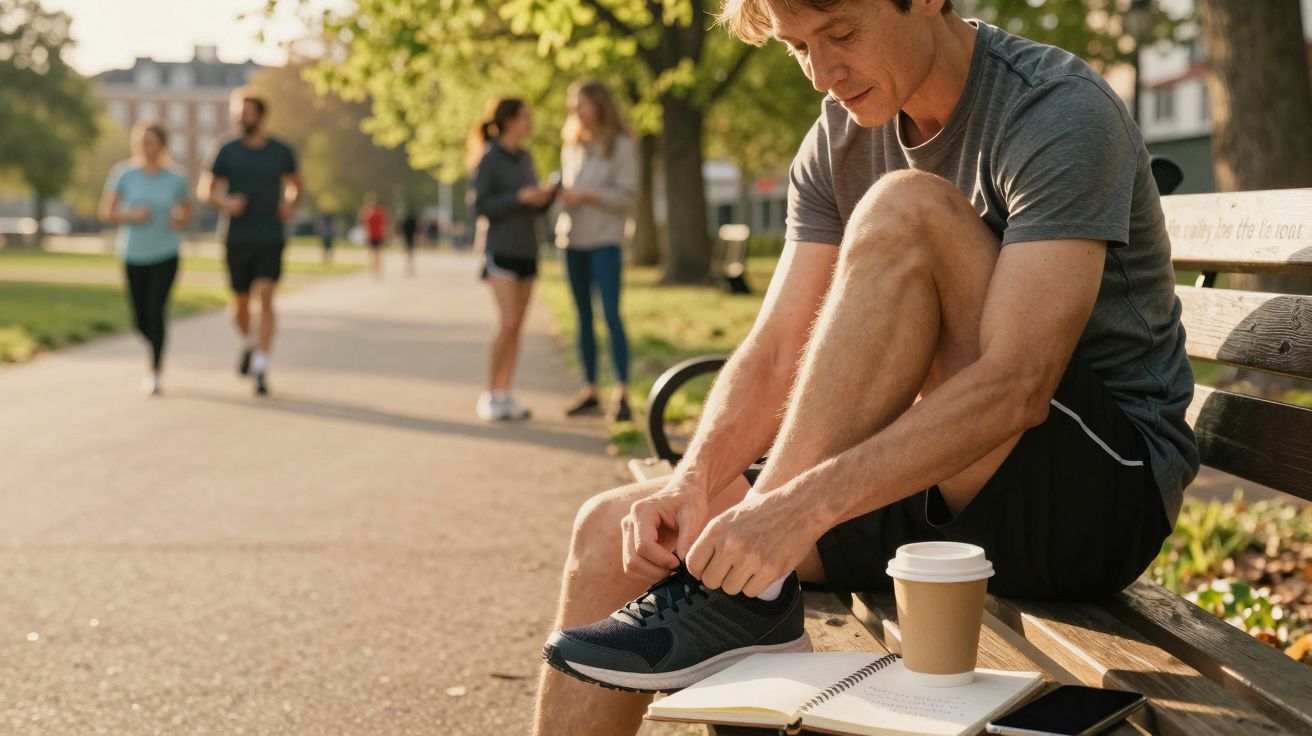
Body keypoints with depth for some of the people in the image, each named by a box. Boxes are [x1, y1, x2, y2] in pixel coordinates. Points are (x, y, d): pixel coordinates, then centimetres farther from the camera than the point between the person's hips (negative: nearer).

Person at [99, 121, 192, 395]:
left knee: (156, 310, -15)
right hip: (134, 255, 1)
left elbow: (187, 211, 12)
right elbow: (106, 212, -3)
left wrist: (180, 222, -9)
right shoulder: (123, 174, -6)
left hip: (165, 255, -1)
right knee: (141, 319, 8)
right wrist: (132, 216, -19)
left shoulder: (175, 179, -4)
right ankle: (158, 351, 39)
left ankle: (155, 372, -6)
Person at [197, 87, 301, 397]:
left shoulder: (280, 151, 3)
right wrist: (225, 203, -19)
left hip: (271, 238, -1)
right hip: (237, 239, 1)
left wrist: (291, 205, 0)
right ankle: (249, 343, 43)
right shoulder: (226, 150, -1)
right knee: (240, 304, 11)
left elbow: (295, 184, 21)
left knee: (265, 299, -15)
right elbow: (204, 190, 1)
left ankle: (261, 369, -16)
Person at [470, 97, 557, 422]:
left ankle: (504, 396, 7)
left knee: (516, 326, 3)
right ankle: (488, 396, -6)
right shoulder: (488, 158, -8)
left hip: (526, 251, 6)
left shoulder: (526, 158, 12)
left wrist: (546, 197, -5)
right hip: (501, 249, -6)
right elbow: (481, 207, -12)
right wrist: (520, 197, -20)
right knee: (509, 324, -15)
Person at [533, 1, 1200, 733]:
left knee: (905, 211, -28)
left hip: (1109, 487, -7)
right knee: (613, 534, -4)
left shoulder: (1061, 112, -17)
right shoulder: (841, 139, 6)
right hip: (943, 493, 7)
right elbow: (775, 357, 1)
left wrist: (805, 503, -36)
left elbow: (1016, 387, -28)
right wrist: (694, 481, -19)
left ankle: (746, 598, -25)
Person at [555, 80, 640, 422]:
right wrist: (559, 193, 1)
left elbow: (627, 195, -8)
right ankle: (590, 391, 14)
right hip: (572, 239, 6)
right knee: (583, 317, 8)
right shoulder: (572, 144, 17)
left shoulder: (621, 145, -4)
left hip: (605, 240, -6)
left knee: (611, 314, -13)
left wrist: (588, 195, -18)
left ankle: (622, 394, -13)